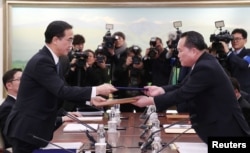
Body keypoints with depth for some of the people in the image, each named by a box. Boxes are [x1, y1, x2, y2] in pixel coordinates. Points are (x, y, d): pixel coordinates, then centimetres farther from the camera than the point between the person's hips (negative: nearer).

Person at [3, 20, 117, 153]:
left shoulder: (50, 59, 9)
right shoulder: (41, 61, -21)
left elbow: (60, 91, 14)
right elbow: (62, 91, -27)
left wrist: (90, 98, 5)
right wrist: (96, 90, -23)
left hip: (35, 129, 9)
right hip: (26, 129, -9)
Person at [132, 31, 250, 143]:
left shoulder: (205, 67, -24)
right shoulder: (203, 63, 7)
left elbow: (182, 94, -24)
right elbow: (182, 87, 10)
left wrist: (150, 100, -18)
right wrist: (161, 90, -6)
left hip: (225, 130, -10)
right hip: (217, 127, 10)